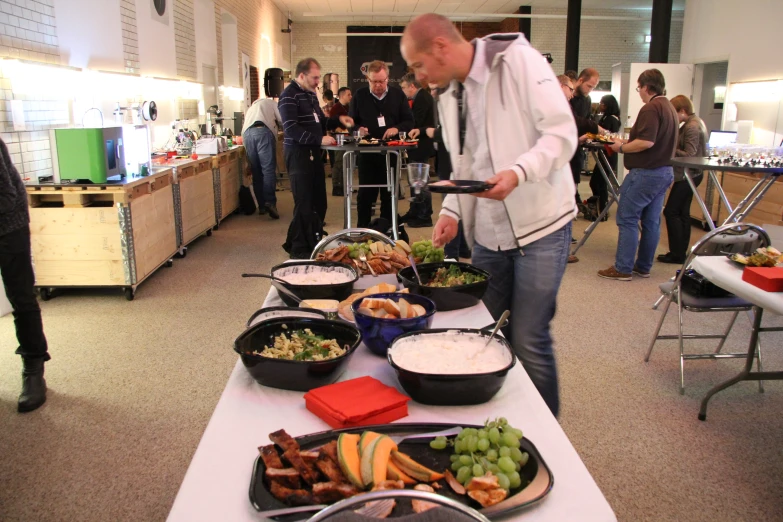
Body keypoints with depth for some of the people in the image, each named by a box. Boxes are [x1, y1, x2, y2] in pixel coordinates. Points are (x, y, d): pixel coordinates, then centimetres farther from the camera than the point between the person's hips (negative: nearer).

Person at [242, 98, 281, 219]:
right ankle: (270, 202, -26)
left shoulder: (251, 107, 39)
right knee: (268, 169, -11)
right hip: (263, 131, -5)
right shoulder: (270, 102, 25)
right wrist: (277, 127, 34)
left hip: (247, 133, 5)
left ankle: (261, 205, 5)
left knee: (256, 172, 7)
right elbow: (282, 120, 14)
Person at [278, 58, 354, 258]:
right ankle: (299, 249, 8)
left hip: (313, 152, 9)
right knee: (304, 203, -3)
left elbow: (319, 122, 22)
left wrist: (338, 120, 5)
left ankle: (314, 240, 27)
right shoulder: (289, 96, -14)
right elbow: (291, 130, -22)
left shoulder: (310, 93, 15)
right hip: (298, 154, -9)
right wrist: (320, 139, -25)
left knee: (319, 202, 13)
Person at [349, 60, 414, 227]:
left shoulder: (398, 95, 7)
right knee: (365, 194, 4)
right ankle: (362, 230, 15)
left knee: (389, 193, 8)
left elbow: (409, 121, 5)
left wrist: (397, 129, -16)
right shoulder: (360, 95, 6)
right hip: (367, 152, 0)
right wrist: (358, 129, -13)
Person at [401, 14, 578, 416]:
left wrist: (518, 172, -30)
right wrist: (452, 211, 4)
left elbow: (561, 133, -15)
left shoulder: (518, 60, -10)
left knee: (528, 342, -5)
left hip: (540, 224, -6)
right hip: (488, 232, 7)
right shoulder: (448, 96, 12)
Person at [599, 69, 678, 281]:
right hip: (664, 171, 10)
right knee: (651, 221, 12)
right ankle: (643, 266, 20)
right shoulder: (670, 108, 15)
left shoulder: (651, 108, -16)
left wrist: (622, 147, -11)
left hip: (645, 172, -10)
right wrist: (628, 143, 15)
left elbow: (646, 142, -25)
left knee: (627, 219, -3)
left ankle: (623, 268, -1)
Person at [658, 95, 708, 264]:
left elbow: (689, 155, -22)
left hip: (687, 175, -10)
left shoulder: (692, 127, -18)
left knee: (671, 212, -6)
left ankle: (677, 254, -1)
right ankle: (681, 253, 19)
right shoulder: (694, 123, 13)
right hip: (689, 175, 10)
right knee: (682, 213, 13)